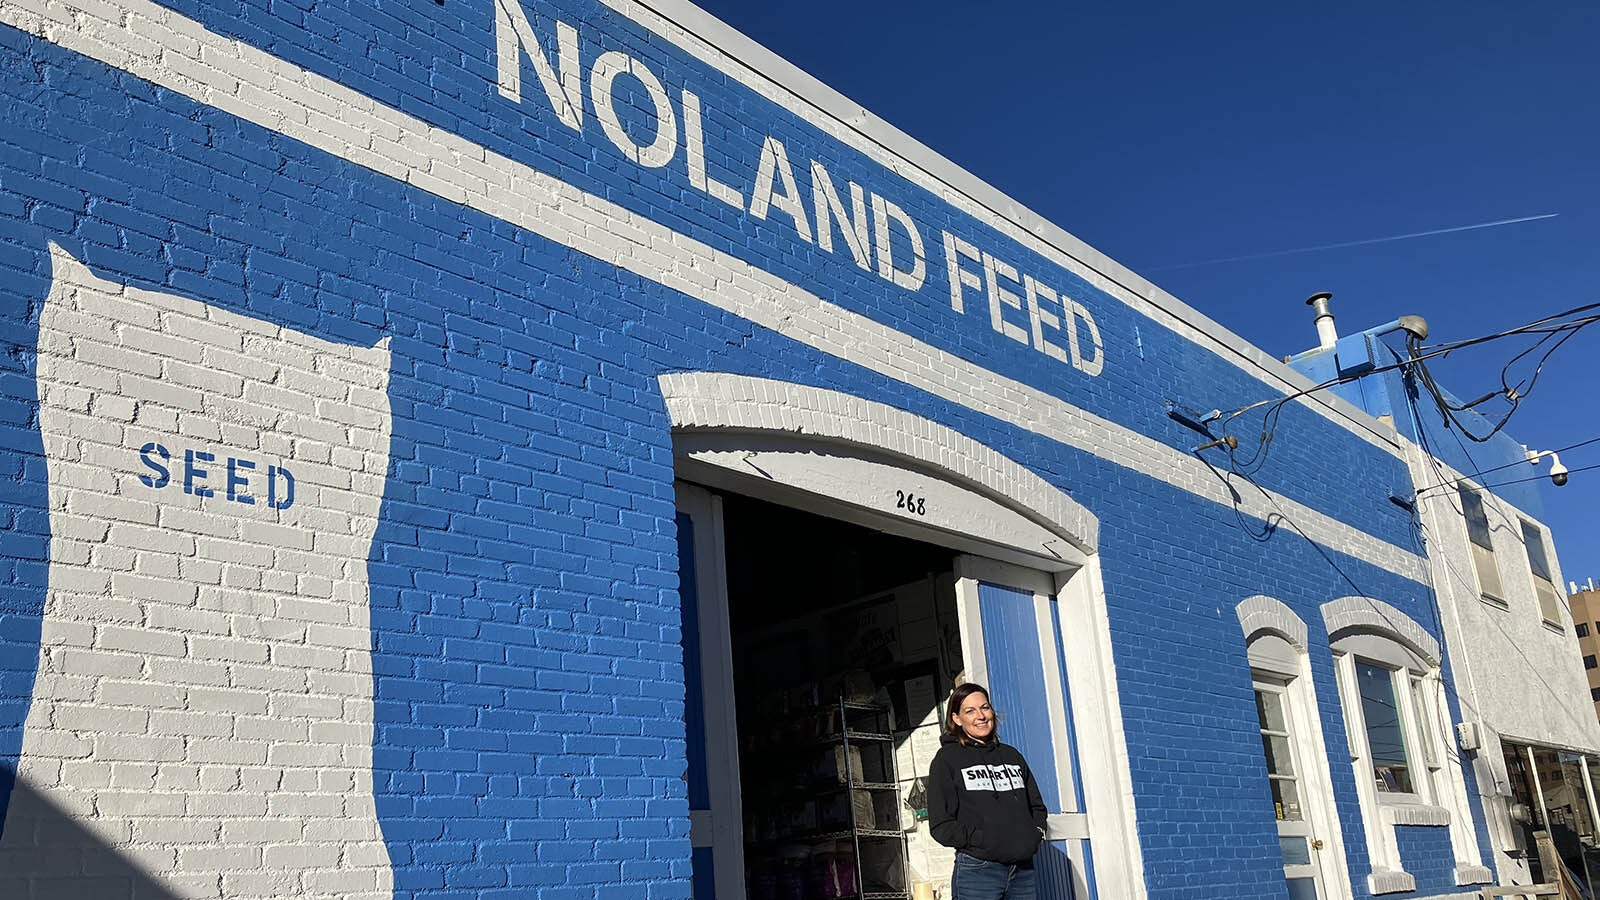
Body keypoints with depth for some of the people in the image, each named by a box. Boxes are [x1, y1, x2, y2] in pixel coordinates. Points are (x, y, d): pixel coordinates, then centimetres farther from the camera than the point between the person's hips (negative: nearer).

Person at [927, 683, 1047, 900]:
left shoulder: (1011, 755, 18)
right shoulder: (947, 759, 1)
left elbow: (1037, 805, 24)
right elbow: (941, 825, -5)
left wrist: (1035, 835, 5)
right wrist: (983, 841, -14)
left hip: (1023, 870, 5)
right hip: (977, 872, -5)